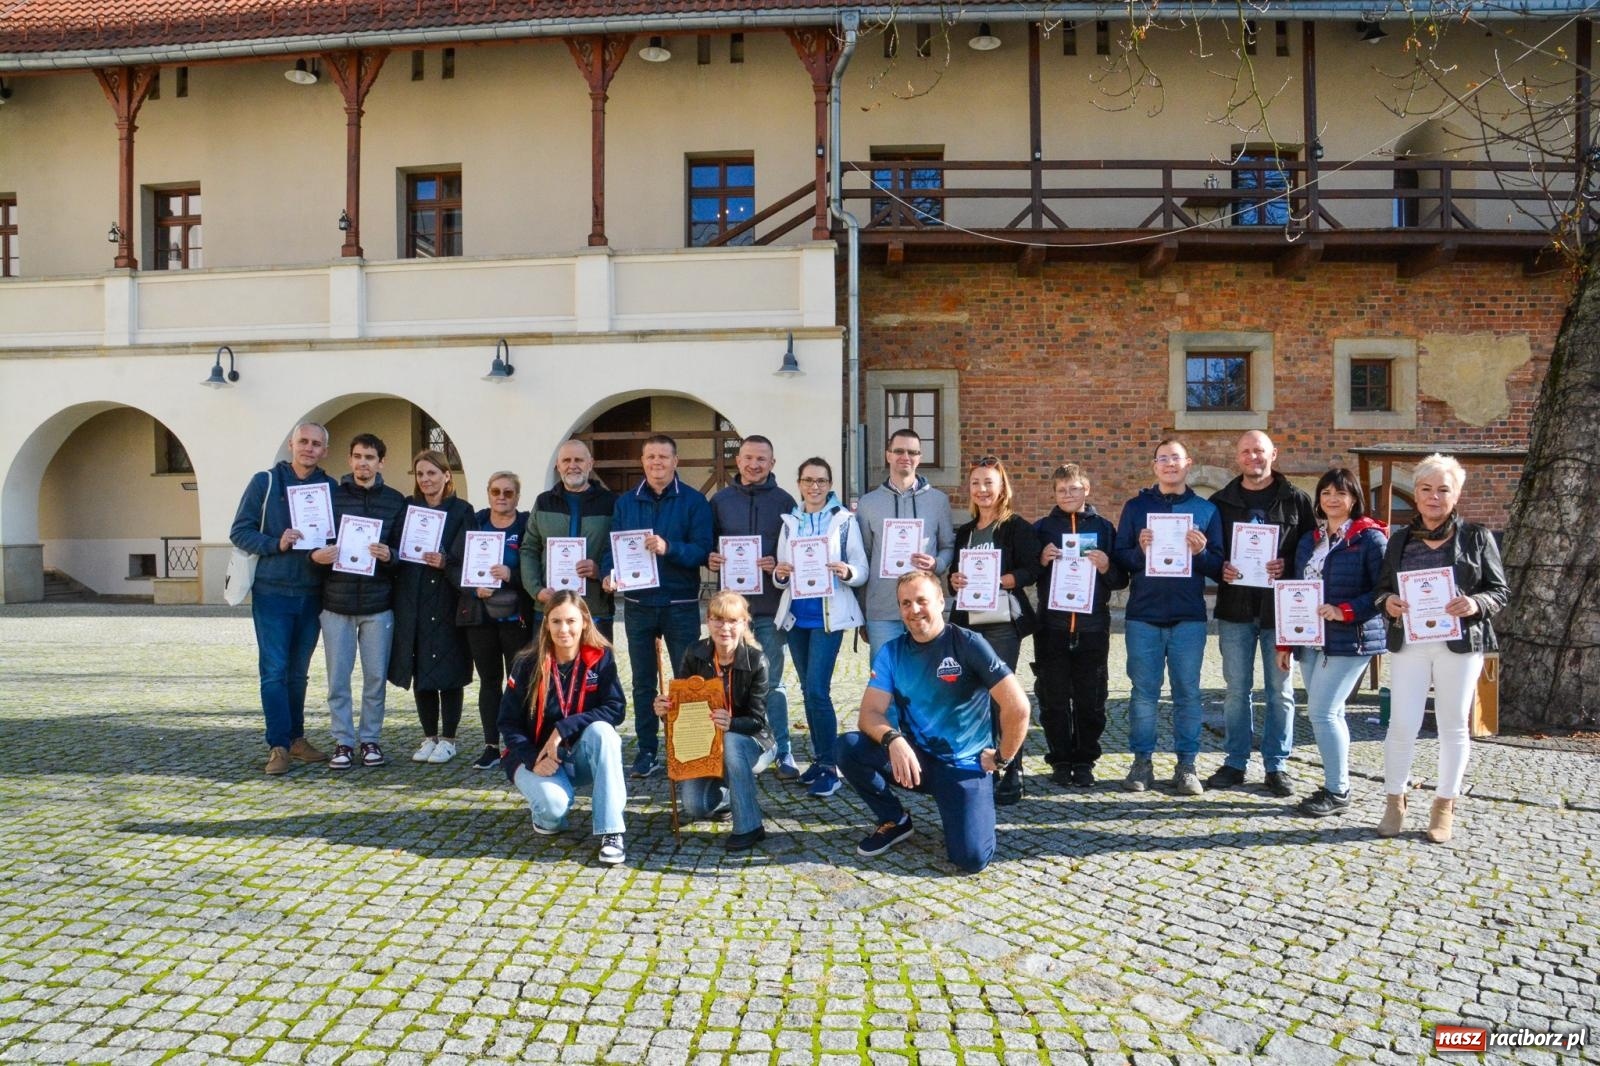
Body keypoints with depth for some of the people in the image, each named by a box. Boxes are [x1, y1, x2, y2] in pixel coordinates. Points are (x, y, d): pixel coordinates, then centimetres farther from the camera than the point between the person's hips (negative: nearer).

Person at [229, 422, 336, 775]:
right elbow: (239, 531, -1)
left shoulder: (330, 488, 7)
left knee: (298, 672, 12)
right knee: (274, 670, -4)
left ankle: (296, 739, 21)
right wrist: (276, 544, -16)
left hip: (311, 594, 3)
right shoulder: (265, 483, 0)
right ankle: (278, 746, 1)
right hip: (272, 591, -3)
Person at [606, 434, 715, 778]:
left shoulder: (694, 502, -2)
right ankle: (646, 750, 18)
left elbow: (703, 551, -11)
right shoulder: (625, 502, 9)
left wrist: (669, 548, -28)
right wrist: (610, 574, -14)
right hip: (638, 604, 3)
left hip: (681, 604, -3)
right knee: (642, 681, 9)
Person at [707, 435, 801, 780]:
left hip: (769, 604, -1)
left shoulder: (784, 501, 4)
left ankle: (783, 752, 9)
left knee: (772, 682, 3)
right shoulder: (720, 500, 9)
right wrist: (710, 560, -9)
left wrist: (779, 565, -14)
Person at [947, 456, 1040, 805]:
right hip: (968, 622, 5)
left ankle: (1013, 772, -2)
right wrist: (955, 580, -5)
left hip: (1002, 622, -5)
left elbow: (1029, 572, -9)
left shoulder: (1017, 527, 0)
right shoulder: (965, 532, 18)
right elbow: (953, 574, 18)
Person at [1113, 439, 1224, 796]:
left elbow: (1217, 566, 7)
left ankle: (1186, 764, 12)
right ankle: (1142, 762, 11)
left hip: (1189, 617, 0)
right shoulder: (1136, 506, 8)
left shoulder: (1206, 510, 9)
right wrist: (1140, 551, -16)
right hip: (1143, 615, 0)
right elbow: (1118, 558, 4)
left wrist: (1201, 553, -13)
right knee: (1143, 692, 3)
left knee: (1187, 692, 4)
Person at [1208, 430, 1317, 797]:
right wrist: (1221, 568, -10)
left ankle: (1277, 765, 15)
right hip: (1235, 607, 1)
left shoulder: (1295, 500, 4)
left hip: (1280, 607, -1)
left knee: (1280, 690, 5)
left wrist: (1287, 565, -17)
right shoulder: (1221, 501, 8)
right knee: (1237, 689, 7)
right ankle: (1235, 762, 16)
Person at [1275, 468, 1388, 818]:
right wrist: (1285, 643, 12)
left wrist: (1344, 612, -21)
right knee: (1328, 713, 9)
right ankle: (1335, 785, 18)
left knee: (1322, 712, -9)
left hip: (1351, 641, -7)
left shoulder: (1370, 538, -6)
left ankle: (1338, 792, 3)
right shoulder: (1309, 540, 14)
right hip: (1312, 641, 7)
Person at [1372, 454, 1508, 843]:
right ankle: (1394, 802, 13)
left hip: (1460, 643, -1)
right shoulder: (1399, 539, 10)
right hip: (1409, 642, 1)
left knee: (1453, 725, 7)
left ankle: (1445, 805, 20)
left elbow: (1500, 589, 2)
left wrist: (1476, 604, -19)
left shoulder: (1476, 537, 3)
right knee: (1402, 724, -2)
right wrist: (1388, 603, -12)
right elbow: (1382, 589, 11)